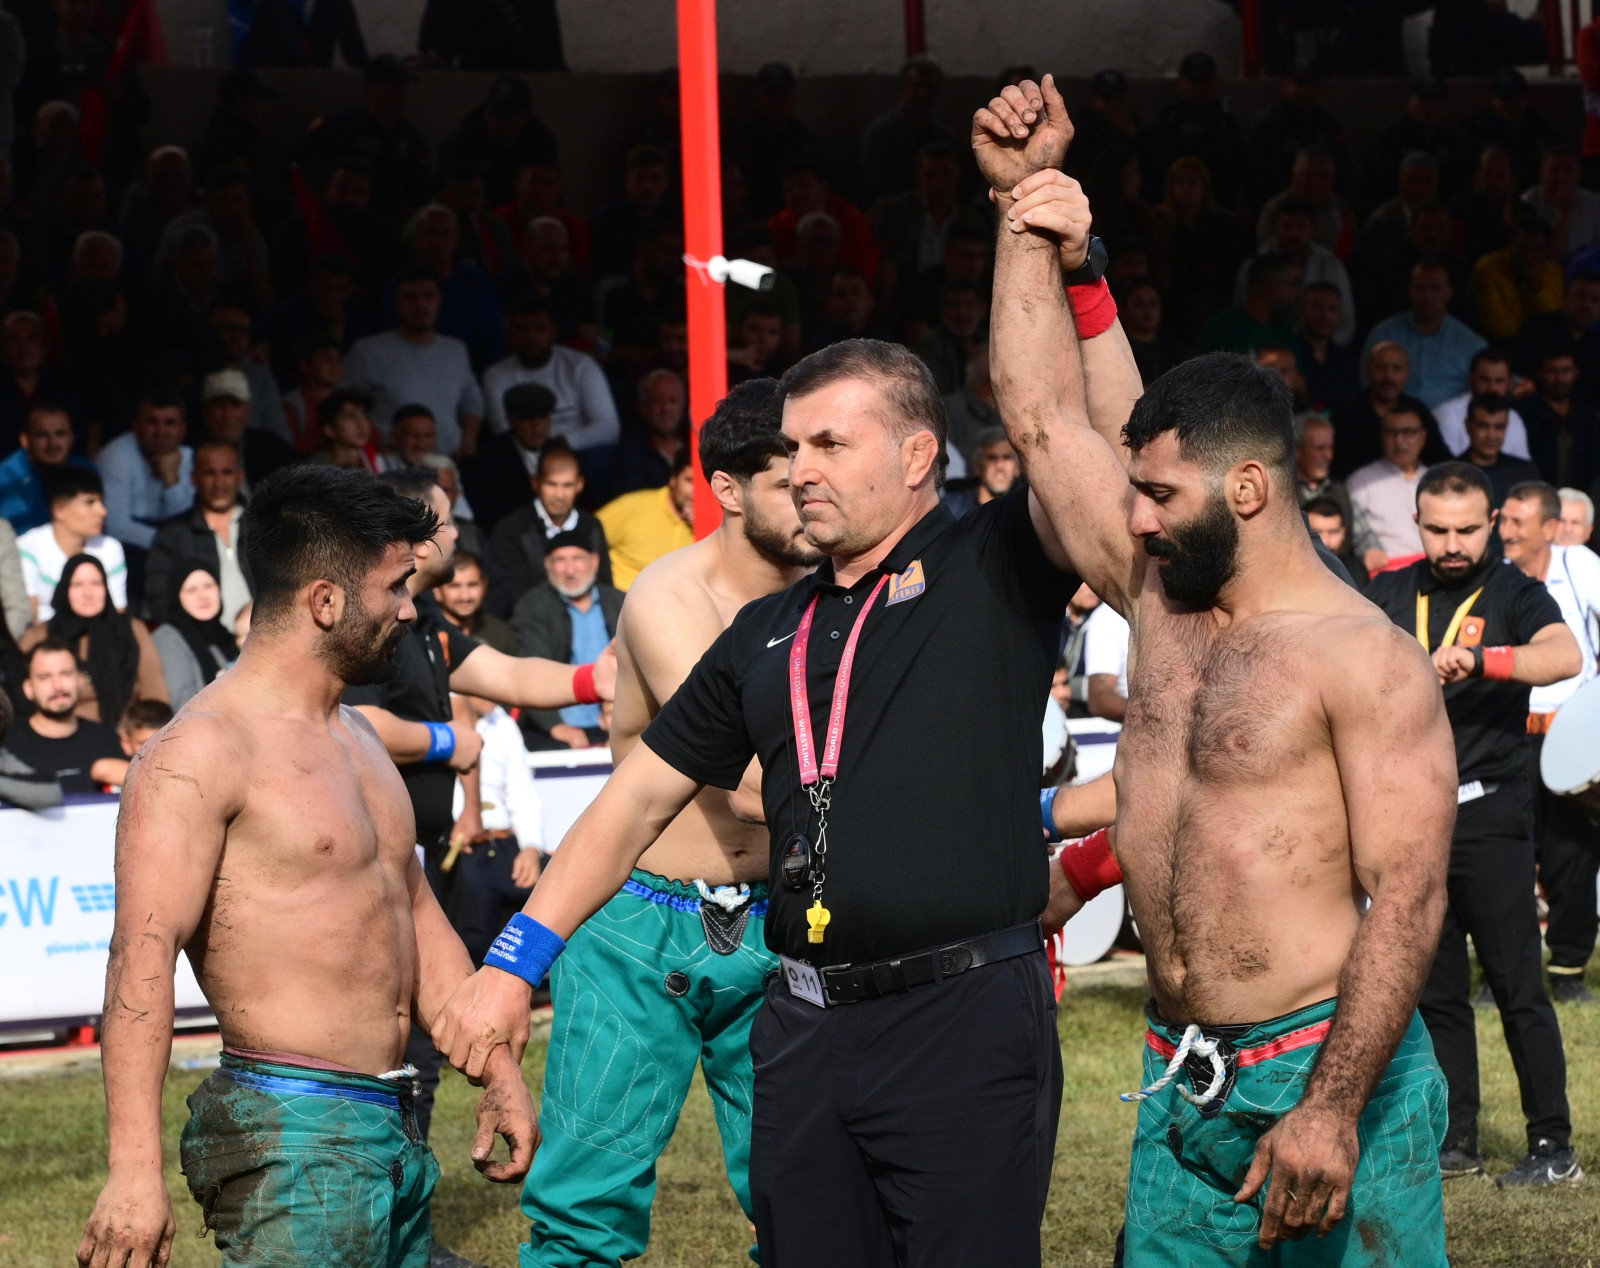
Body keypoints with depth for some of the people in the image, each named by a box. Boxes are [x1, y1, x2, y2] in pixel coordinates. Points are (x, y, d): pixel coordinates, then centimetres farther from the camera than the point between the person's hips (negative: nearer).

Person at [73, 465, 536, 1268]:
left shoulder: (357, 741, 19)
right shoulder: (203, 751, -12)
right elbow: (142, 959, -20)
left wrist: (498, 1075, 18)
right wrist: (135, 1170, -28)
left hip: (392, 1133, 9)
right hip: (292, 1134, -9)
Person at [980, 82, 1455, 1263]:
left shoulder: (1366, 659, -10)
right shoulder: (1161, 602, 10)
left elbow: (1406, 896, -16)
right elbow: (1045, 411, 14)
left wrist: (1332, 1110, -24)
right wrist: (1030, 212, 11)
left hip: (1327, 1073, -7)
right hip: (1181, 1081, 7)